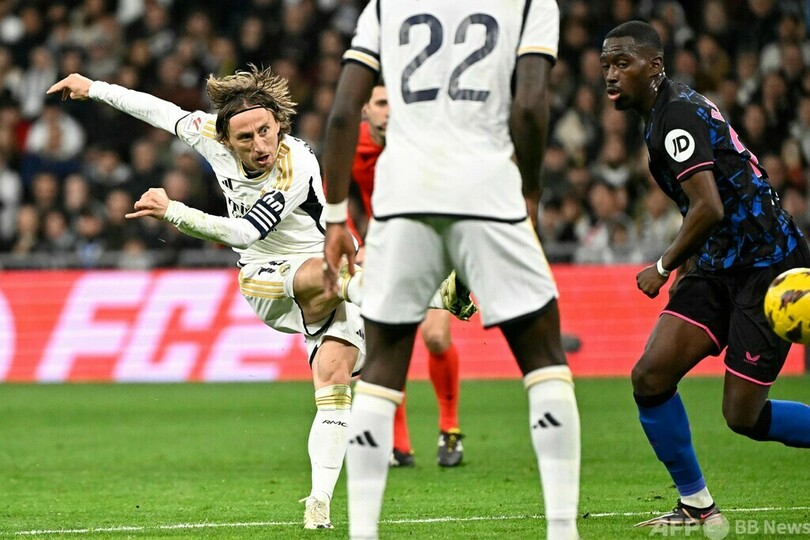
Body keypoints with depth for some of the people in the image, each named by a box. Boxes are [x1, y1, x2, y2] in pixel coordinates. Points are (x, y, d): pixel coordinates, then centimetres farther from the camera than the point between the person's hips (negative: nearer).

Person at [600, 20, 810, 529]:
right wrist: (685, 266, 19)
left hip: (766, 262, -9)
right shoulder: (670, 110, 15)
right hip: (722, 264, 9)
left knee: (744, 416, -8)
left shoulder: (677, 114, -16)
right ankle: (698, 507, 7)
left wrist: (664, 267, -11)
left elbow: (708, 208, -25)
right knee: (651, 377, -4)